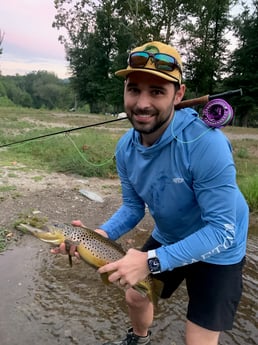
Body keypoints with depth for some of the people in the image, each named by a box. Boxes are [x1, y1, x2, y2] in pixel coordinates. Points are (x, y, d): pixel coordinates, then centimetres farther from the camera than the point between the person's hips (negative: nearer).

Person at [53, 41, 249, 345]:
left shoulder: (205, 143, -35)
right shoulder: (126, 148, -13)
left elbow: (221, 230, -32)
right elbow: (133, 206, -2)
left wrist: (152, 261, -36)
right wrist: (103, 234, -21)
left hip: (217, 250, -5)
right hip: (167, 239, 6)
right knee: (135, 297, 23)